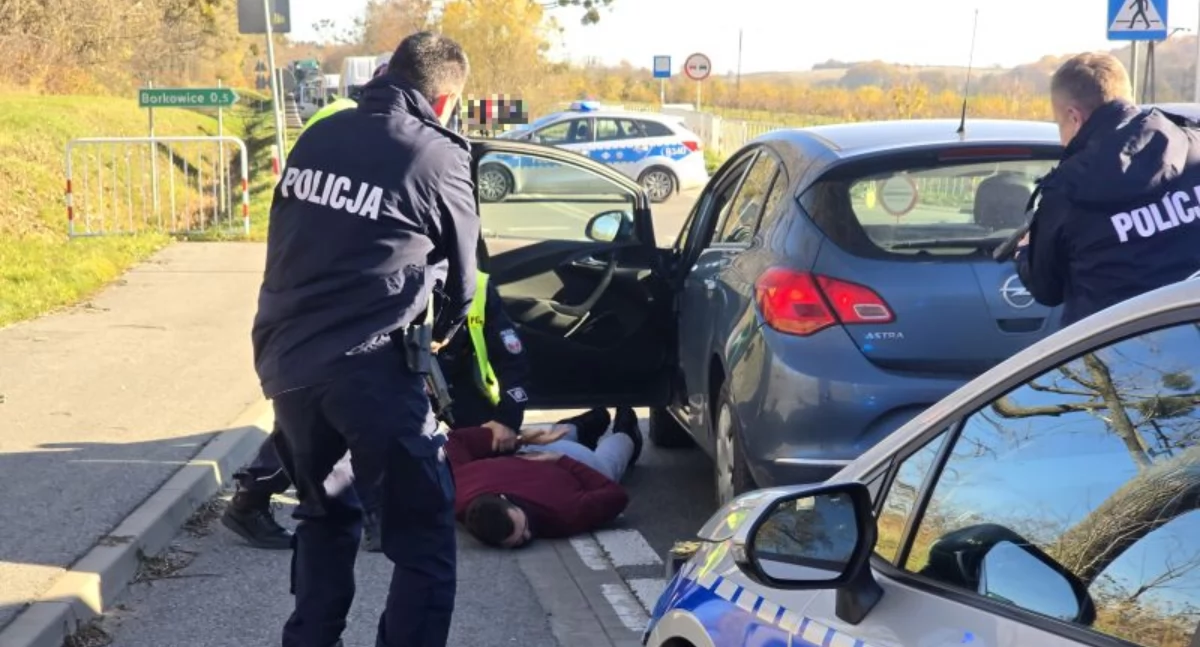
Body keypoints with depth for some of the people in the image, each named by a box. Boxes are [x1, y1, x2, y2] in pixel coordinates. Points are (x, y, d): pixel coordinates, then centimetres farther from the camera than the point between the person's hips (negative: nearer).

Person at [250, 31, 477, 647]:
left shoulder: (317, 137, 13)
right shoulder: (437, 156, -1)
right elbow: (463, 277, 12)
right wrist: (438, 334, 32)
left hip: (284, 359, 7)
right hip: (368, 366, -6)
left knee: (324, 513, 25)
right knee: (424, 535, 1)